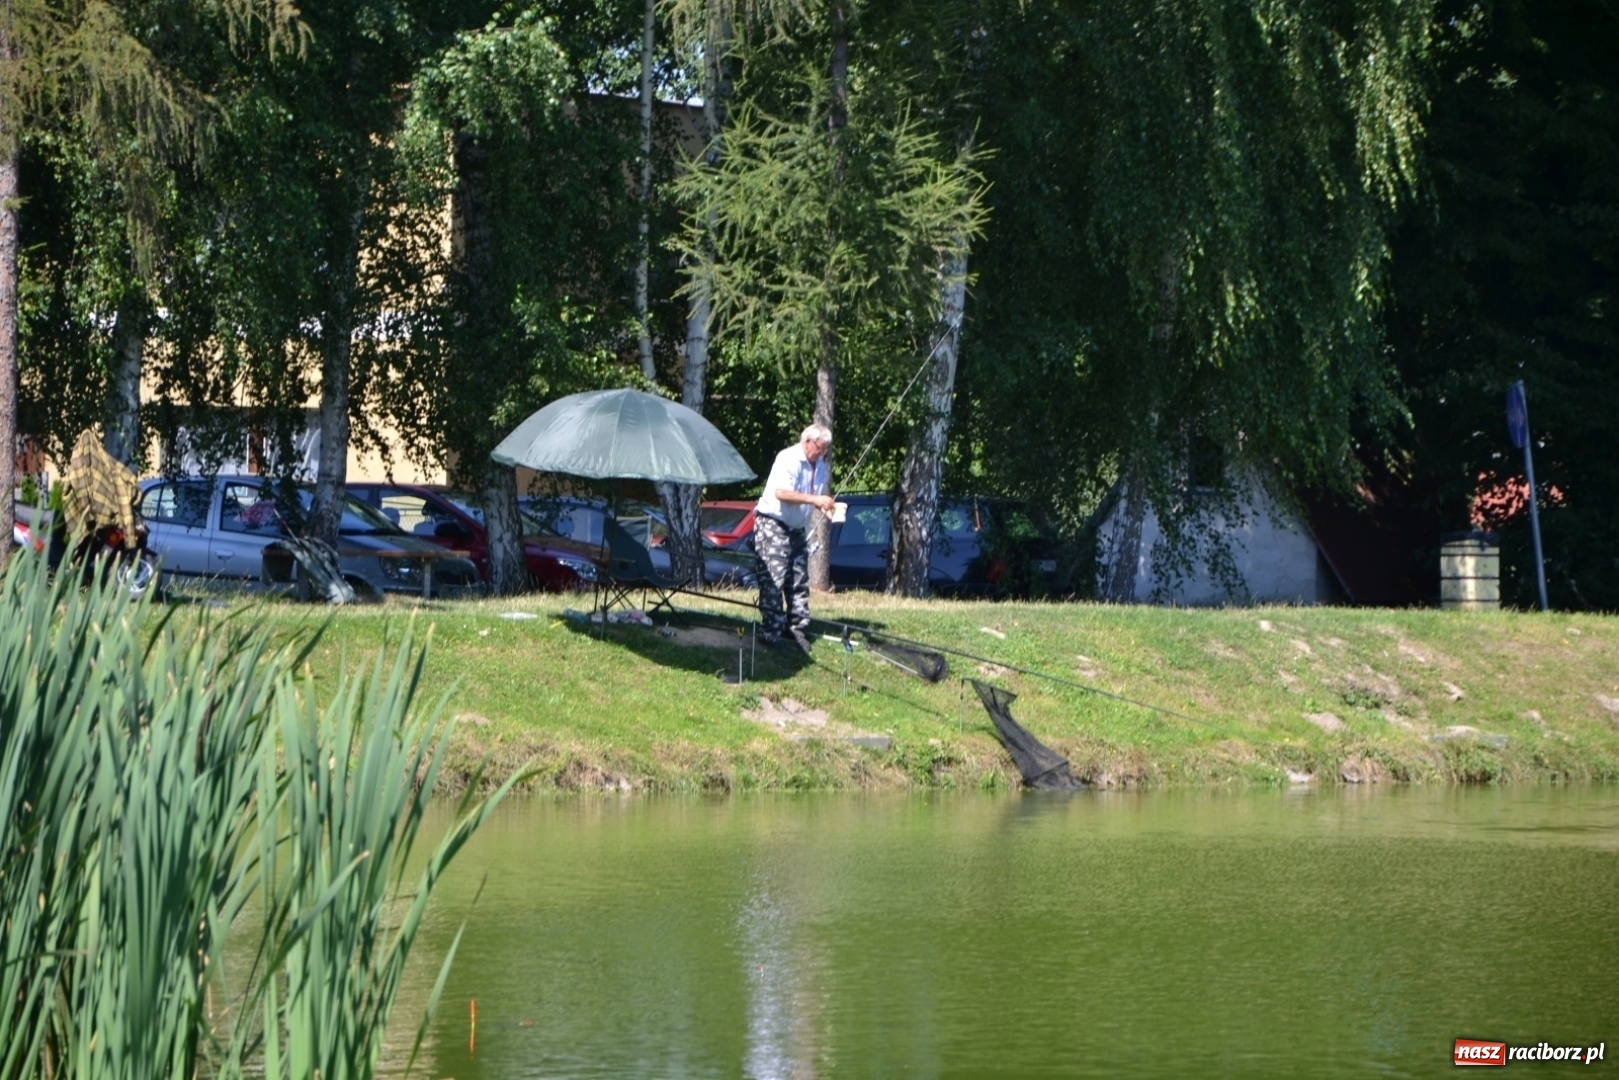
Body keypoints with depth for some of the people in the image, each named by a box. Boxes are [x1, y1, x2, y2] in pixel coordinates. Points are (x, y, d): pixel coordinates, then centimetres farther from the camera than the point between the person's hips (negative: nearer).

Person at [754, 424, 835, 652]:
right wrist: (814, 499, -32)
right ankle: (771, 631, -9)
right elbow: (781, 493, -29)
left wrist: (826, 507, -4)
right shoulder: (788, 460, -18)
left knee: (799, 581, 9)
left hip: (797, 529, 8)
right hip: (773, 525, -8)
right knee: (773, 581, -10)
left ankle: (796, 628, 16)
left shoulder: (821, 466, 8)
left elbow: (819, 496, 19)